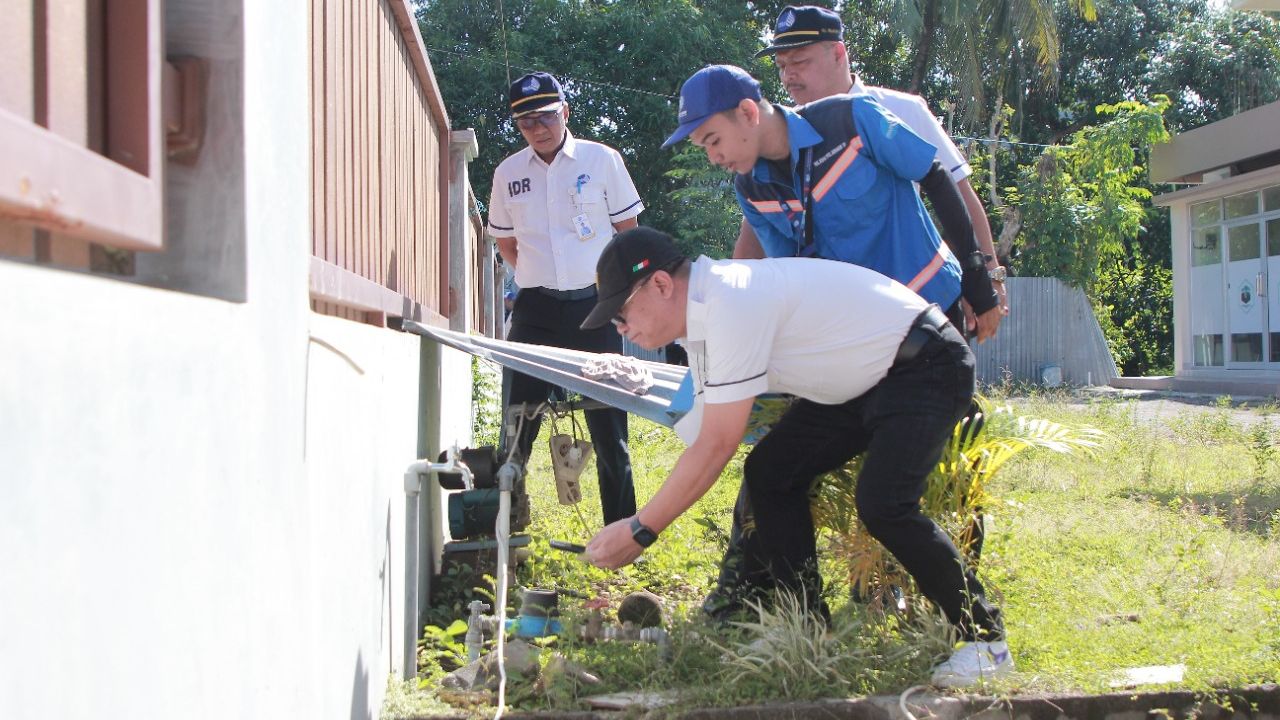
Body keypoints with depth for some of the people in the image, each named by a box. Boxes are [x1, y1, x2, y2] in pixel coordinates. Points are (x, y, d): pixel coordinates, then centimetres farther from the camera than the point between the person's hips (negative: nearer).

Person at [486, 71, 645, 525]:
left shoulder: (602, 160, -1)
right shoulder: (508, 173, 5)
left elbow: (627, 230, 7)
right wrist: (536, 276, 9)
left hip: (594, 304, -2)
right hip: (535, 311, 2)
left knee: (608, 425, 4)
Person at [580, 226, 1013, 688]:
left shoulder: (733, 305, -28)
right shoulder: (703, 309, 3)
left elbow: (716, 447, -27)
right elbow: (705, 439, 10)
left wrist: (639, 531, -20)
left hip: (927, 366, -10)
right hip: (866, 378, 10)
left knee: (881, 503, -25)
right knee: (769, 472, 1)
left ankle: (986, 640, -9)